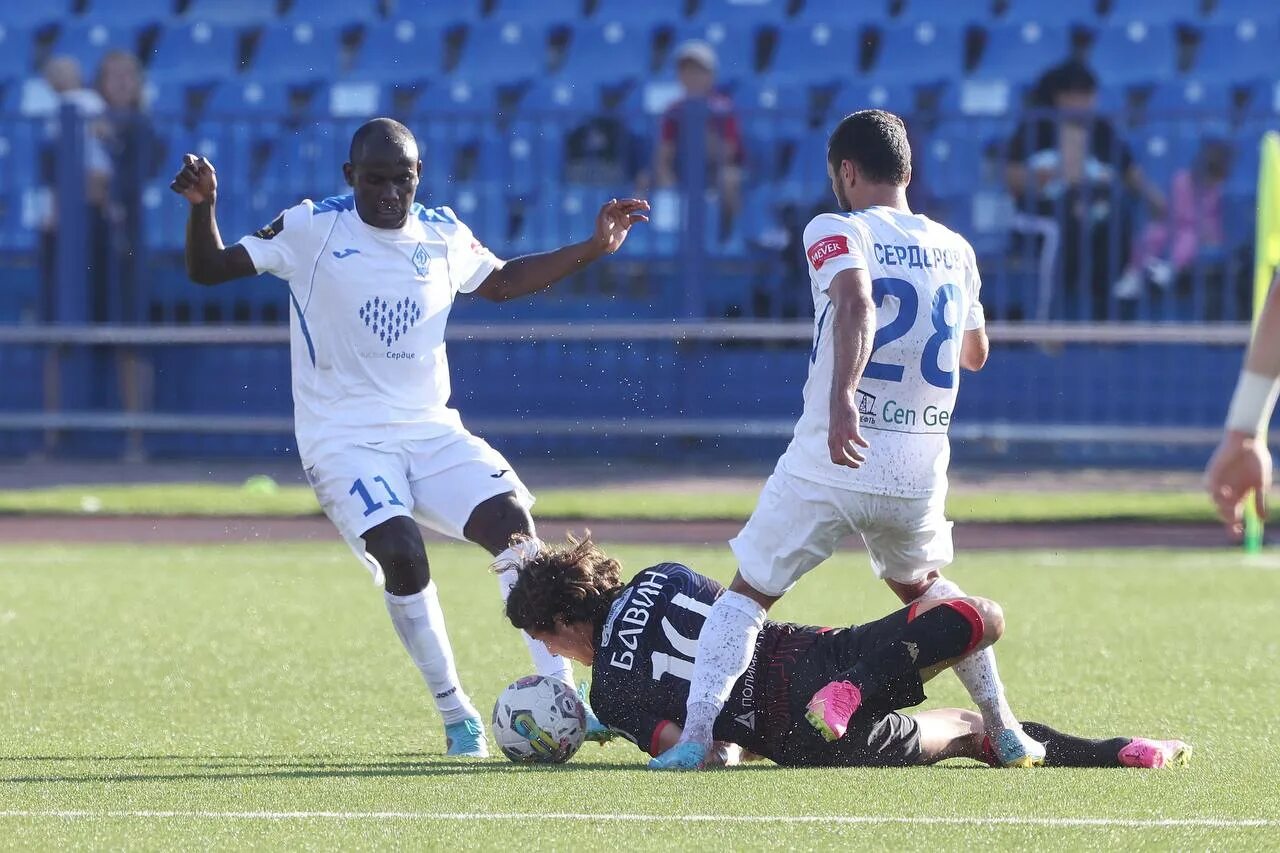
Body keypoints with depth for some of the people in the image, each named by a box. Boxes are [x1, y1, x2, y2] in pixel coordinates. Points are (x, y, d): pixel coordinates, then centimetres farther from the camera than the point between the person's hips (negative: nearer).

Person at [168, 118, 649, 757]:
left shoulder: (442, 234, 8)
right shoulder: (311, 229, -4)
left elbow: (501, 282, 26)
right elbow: (208, 269, -2)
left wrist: (593, 249, 19)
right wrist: (203, 207, -21)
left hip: (431, 432, 4)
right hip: (344, 437, -4)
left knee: (513, 522, -17)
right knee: (400, 554, -25)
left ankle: (561, 692, -12)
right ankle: (455, 716, -10)